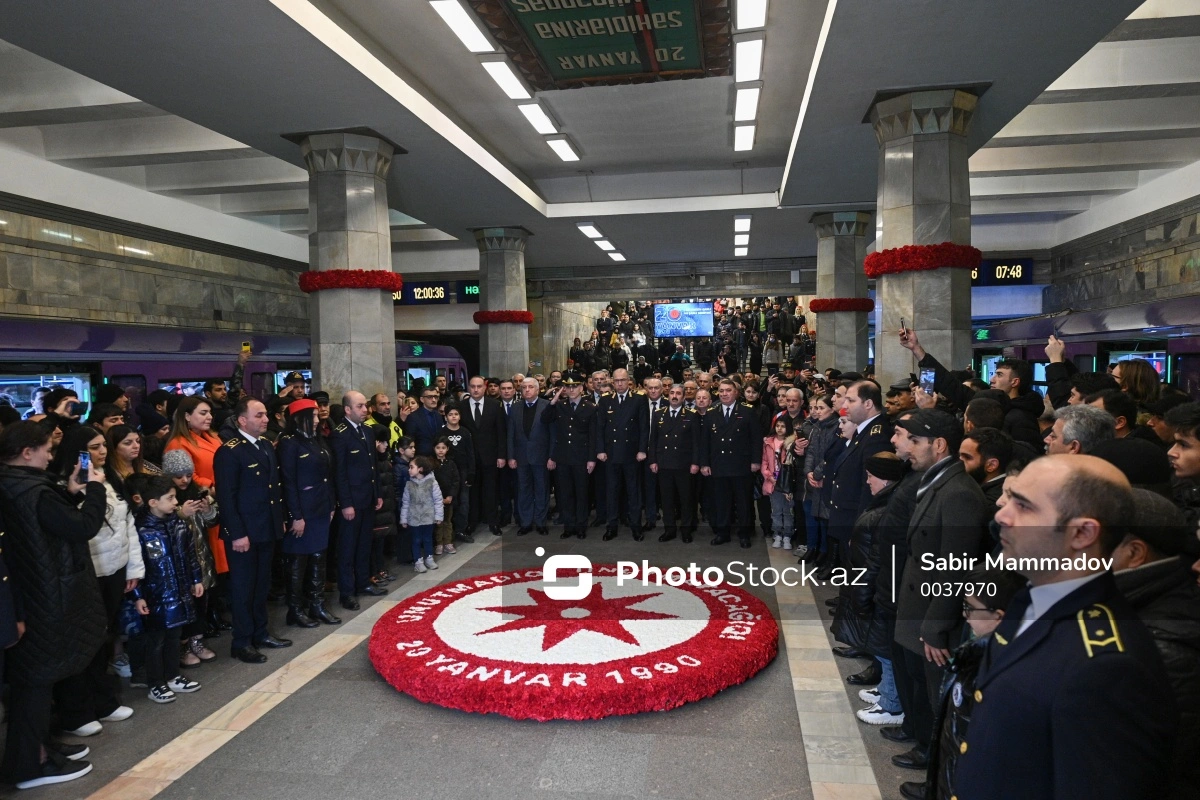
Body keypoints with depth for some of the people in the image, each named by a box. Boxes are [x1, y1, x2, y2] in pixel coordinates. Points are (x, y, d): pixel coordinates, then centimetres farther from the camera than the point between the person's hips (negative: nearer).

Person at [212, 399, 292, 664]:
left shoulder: (266, 446, 10)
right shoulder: (229, 452, -15)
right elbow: (226, 497, -18)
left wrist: (280, 519, 12)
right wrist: (237, 533, -21)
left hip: (267, 529, 7)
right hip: (244, 532, -7)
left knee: (262, 584, 17)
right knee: (243, 587, 5)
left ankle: (261, 632, 30)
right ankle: (242, 642, 17)